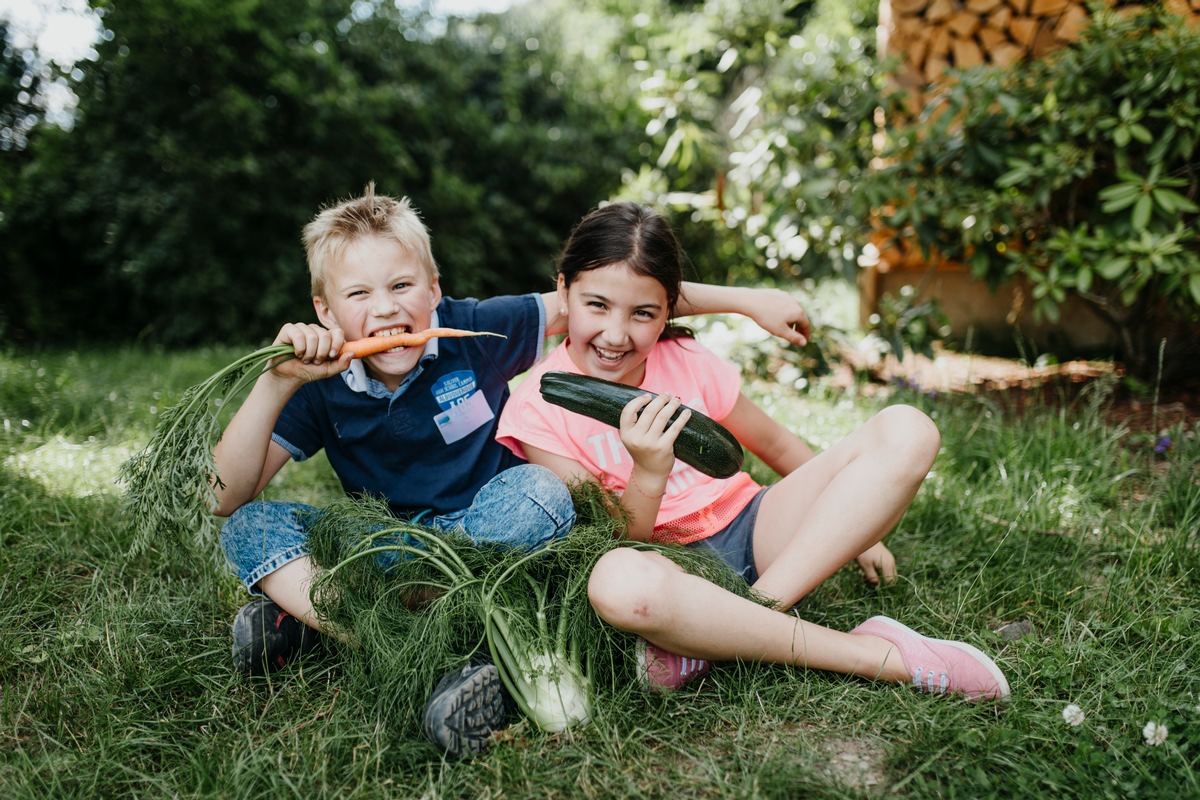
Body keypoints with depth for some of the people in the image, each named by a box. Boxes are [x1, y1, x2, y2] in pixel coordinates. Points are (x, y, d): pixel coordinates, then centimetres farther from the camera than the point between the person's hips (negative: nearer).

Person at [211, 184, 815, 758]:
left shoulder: (475, 330, -11)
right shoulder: (321, 386, -7)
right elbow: (225, 498, -12)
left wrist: (743, 299, -12)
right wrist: (275, 382, -25)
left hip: (489, 535, -2)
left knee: (538, 492, -34)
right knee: (249, 527, -19)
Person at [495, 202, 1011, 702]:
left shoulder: (687, 361, 1)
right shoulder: (538, 410, -10)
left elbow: (775, 445, 15)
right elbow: (605, 549, -12)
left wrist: (856, 526, 19)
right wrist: (648, 477, -31)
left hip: (750, 532, 5)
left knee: (906, 431, -11)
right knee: (618, 581, -43)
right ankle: (885, 655, -30)